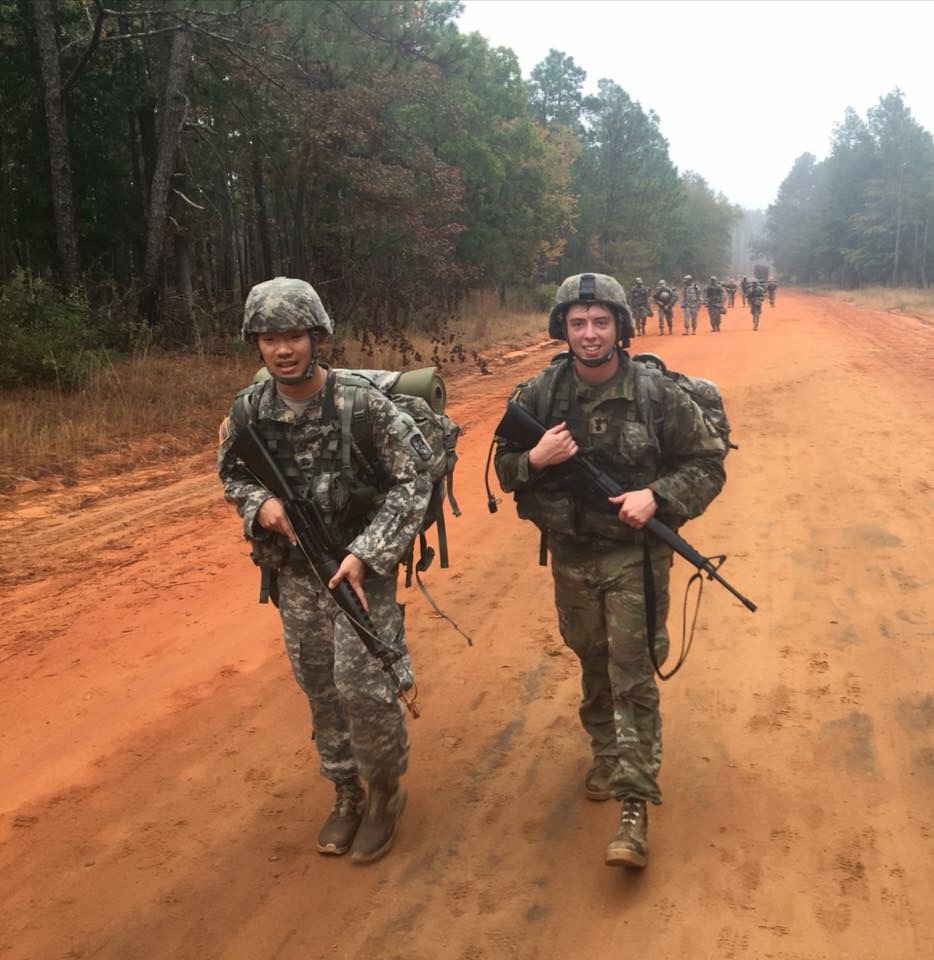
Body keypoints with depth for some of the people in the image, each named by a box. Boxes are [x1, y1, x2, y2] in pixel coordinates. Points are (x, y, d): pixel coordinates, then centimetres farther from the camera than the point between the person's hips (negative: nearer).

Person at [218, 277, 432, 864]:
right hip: (295, 568, 5)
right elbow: (232, 475, 14)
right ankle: (347, 794, 32)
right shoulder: (249, 412, -4)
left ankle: (386, 793, 18)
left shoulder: (362, 403, -17)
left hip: (362, 563, -4)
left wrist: (366, 554, -21)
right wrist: (259, 504, -10)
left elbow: (413, 479, -15)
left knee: (362, 684, -8)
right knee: (320, 688, 13)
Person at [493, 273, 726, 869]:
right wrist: (535, 459, -17)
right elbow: (504, 468, 5)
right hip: (571, 556, 3)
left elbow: (708, 464, -4)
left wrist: (657, 496, -20)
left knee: (633, 676, -3)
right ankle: (607, 754, 42)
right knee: (592, 665, 19)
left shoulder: (658, 394, -12)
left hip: (636, 556, -3)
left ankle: (635, 806, 3)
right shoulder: (538, 397, -5)